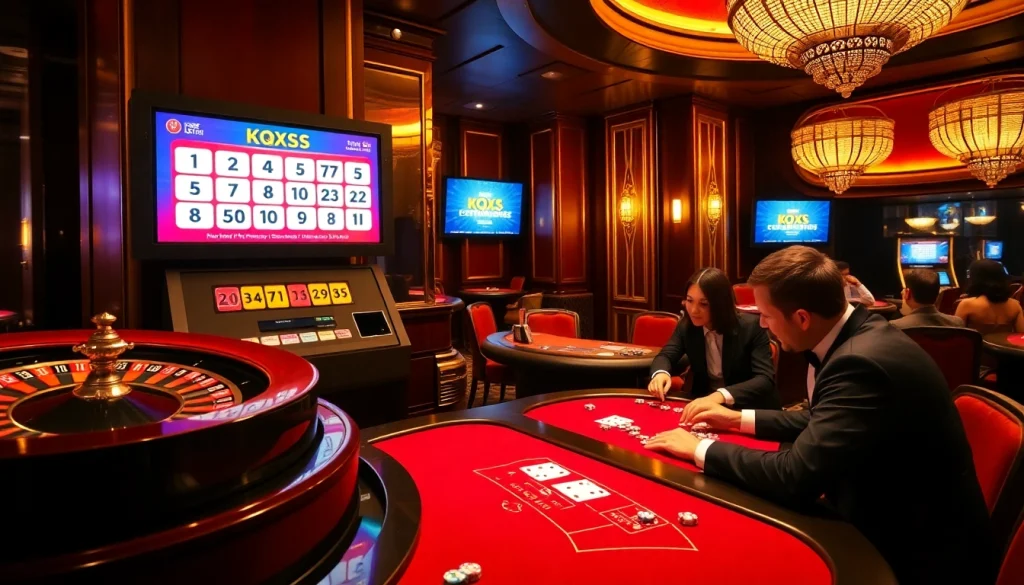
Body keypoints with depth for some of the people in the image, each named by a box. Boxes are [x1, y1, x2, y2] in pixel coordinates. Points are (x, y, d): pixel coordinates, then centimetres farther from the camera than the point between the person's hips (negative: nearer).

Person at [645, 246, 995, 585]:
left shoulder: (862, 363, -31)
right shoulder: (859, 334, -1)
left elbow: (794, 478, -31)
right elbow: (821, 423, 14)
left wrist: (701, 450, -18)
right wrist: (741, 419, 11)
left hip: (919, 552, -8)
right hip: (894, 523, 8)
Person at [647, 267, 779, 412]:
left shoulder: (751, 327, -17)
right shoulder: (687, 326, -6)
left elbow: (766, 380, -25)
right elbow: (666, 355, 1)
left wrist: (721, 396, -42)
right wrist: (661, 373, -25)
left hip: (749, 409, -3)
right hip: (704, 404, 3)